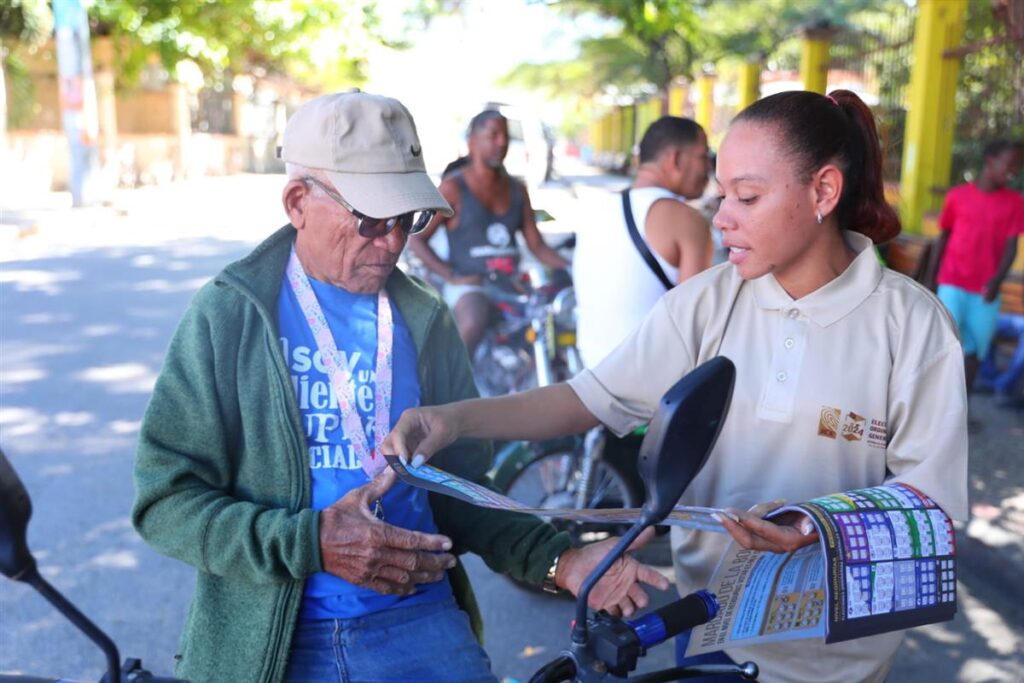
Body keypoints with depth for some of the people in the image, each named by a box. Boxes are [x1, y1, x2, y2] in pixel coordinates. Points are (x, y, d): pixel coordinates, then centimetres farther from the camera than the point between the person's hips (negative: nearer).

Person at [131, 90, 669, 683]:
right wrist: (310, 542, -18)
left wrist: (560, 562, -9)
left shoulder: (426, 322, 4)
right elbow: (164, 499, -7)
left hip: (420, 623, 2)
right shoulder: (228, 316, -5)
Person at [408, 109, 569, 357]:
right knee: (473, 323, -38)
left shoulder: (517, 189, 16)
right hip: (468, 286, -5)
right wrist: (451, 277, -11)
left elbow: (537, 245, 15)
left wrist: (572, 268, -3)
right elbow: (416, 239, -1)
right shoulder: (453, 187, 1)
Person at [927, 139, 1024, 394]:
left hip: (986, 290, 2)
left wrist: (996, 281, -20)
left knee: (975, 351, 5)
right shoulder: (957, 195, 0)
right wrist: (931, 280, 9)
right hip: (952, 284, -1)